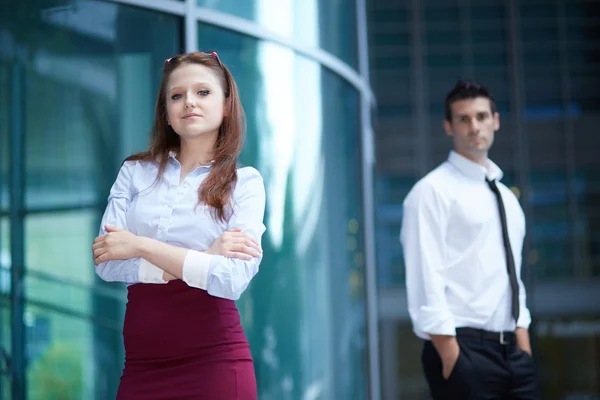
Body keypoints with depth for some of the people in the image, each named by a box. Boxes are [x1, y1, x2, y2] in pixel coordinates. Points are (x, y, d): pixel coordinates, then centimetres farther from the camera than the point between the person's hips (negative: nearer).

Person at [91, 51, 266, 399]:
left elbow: (234, 279, -14)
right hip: (142, 361, 2)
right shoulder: (135, 172, 7)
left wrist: (141, 246, -12)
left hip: (215, 360, -2)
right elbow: (107, 262, -5)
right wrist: (202, 259, -11)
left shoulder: (245, 182, 0)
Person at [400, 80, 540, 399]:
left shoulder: (506, 198, 17)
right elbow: (425, 282, -13)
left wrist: (524, 354, 11)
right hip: (464, 350, -7)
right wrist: (452, 360, -18)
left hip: (510, 350, 7)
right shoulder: (432, 191, -6)